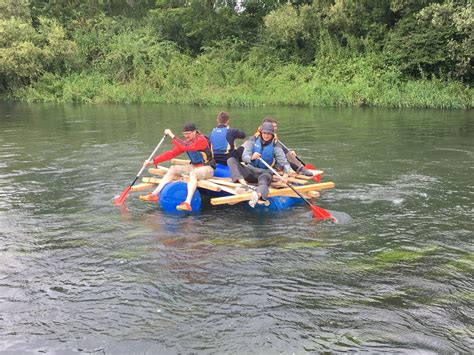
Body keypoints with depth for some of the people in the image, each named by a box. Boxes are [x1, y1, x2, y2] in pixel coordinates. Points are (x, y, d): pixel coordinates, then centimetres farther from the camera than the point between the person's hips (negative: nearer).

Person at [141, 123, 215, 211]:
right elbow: (171, 153, 2)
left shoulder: (201, 140, -18)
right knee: (173, 169, -5)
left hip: (207, 168, -8)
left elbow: (186, 147, -33)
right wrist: (153, 161, -3)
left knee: (193, 173, -38)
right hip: (194, 167, 8)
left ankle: (187, 203, -52)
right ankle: (155, 194, -12)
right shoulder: (186, 142, 5)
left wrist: (172, 136, -28)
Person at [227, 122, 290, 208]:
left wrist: (285, 174, -28)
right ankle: (243, 183, -40)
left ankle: (257, 195, -76)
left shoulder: (275, 147, -1)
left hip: (265, 172, -3)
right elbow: (244, 157, -8)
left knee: (264, 179, -40)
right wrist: (251, 158, -32)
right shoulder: (253, 141, 2)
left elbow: (285, 163, -7)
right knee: (231, 160, -18)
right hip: (250, 171, 3)